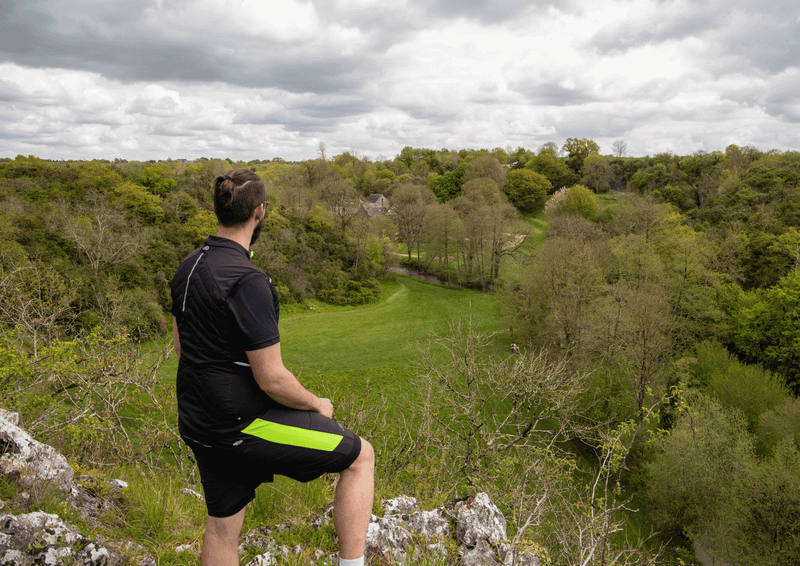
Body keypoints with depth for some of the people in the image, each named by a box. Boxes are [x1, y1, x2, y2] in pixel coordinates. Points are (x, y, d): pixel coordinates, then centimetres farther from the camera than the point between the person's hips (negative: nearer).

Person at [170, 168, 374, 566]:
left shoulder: (188, 267, 4)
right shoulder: (248, 282, -24)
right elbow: (271, 378, -23)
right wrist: (317, 405, -5)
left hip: (197, 422, 9)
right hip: (241, 426, -9)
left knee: (222, 525, 23)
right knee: (360, 456, 3)